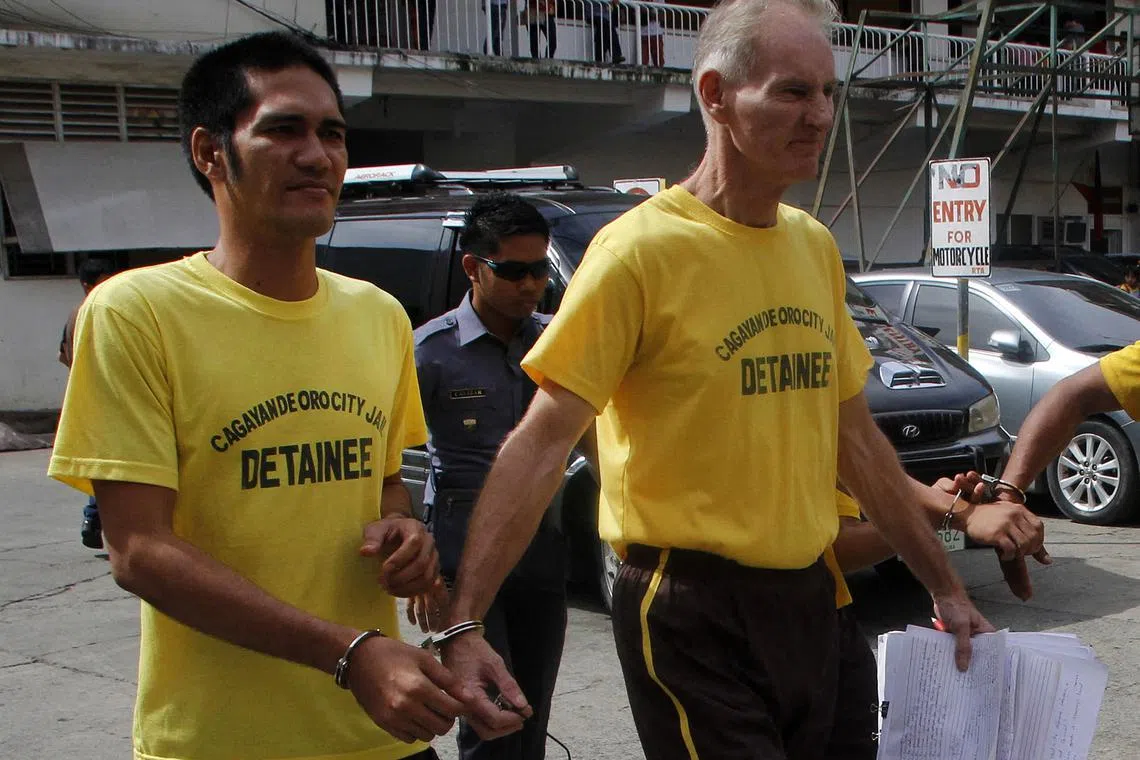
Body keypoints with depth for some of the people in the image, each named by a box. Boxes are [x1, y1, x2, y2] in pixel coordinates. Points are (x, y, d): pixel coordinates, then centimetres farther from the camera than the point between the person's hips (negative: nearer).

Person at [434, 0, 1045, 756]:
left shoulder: (816, 247, 9)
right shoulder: (642, 248, -13)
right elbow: (541, 442, -17)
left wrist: (946, 587, 19)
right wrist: (463, 625, -25)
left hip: (807, 601, 7)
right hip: (692, 617, -7)